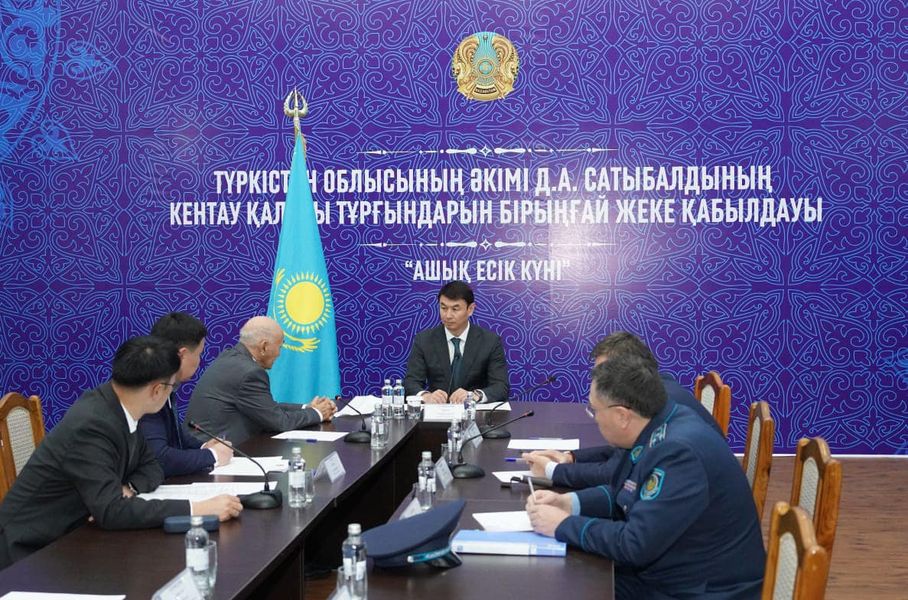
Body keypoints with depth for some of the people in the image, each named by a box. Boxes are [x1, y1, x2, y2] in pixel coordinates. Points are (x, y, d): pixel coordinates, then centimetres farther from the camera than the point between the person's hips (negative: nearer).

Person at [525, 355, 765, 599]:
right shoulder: (658, 427, -1)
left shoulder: (680, 452, -29)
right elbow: (626, 493, 14)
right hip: (667, 572, 8)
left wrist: (563, 525, -16)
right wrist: (569, 502, -1)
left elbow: (635, 544, -27)